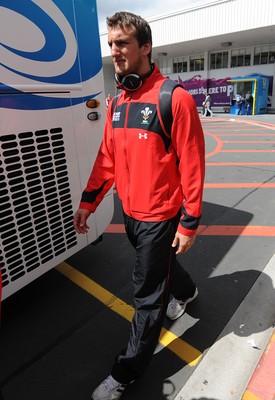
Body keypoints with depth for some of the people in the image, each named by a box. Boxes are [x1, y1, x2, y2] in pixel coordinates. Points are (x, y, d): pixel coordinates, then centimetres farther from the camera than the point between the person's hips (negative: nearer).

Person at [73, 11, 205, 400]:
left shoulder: (174, 98, -14)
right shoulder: (117, 103, 7)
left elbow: (192, 164, -15)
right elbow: (107, 157, 10)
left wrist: (189, 221, -14)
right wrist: (88, 201, 7)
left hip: (160, 217, -6)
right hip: (129, 213, 7)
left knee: (147, 295, 7)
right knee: (159, 266, 28)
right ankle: (186, 291, 60)